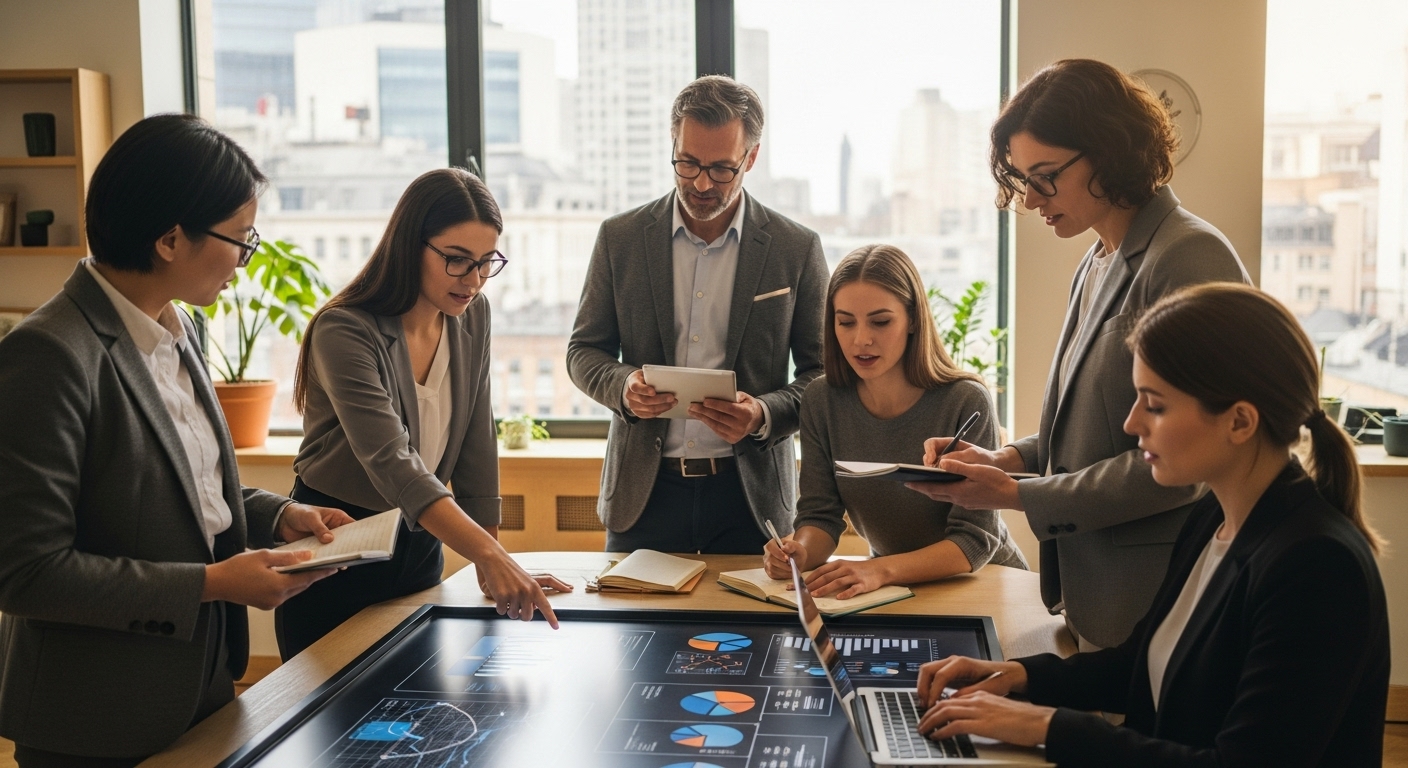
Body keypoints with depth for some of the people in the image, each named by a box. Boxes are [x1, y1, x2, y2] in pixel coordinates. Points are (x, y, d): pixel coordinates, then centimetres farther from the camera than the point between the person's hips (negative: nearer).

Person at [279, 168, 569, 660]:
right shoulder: (344, 332, -23)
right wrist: (489, 554, -44)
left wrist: (495, 566, -1)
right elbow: (391, 464, -34)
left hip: (418, 547, 6)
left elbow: (476, 446, 1)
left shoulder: (471, 316, -3)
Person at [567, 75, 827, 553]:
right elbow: (584, 351, 8)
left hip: (750, 495, -1)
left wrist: (764, 415, -17)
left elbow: (822, 373, 2)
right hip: (643, 493, 1)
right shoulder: (621, 238, 2)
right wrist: (624, 386, -14)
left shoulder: (798, 250, -2)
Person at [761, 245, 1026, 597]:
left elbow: (975, 541, -20)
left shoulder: (966, 403, -18)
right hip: (896, 591, 4)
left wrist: (880, 570, -35)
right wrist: (800, 552, -27)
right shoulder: (821, 400, -6)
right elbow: (820, 515, -4)